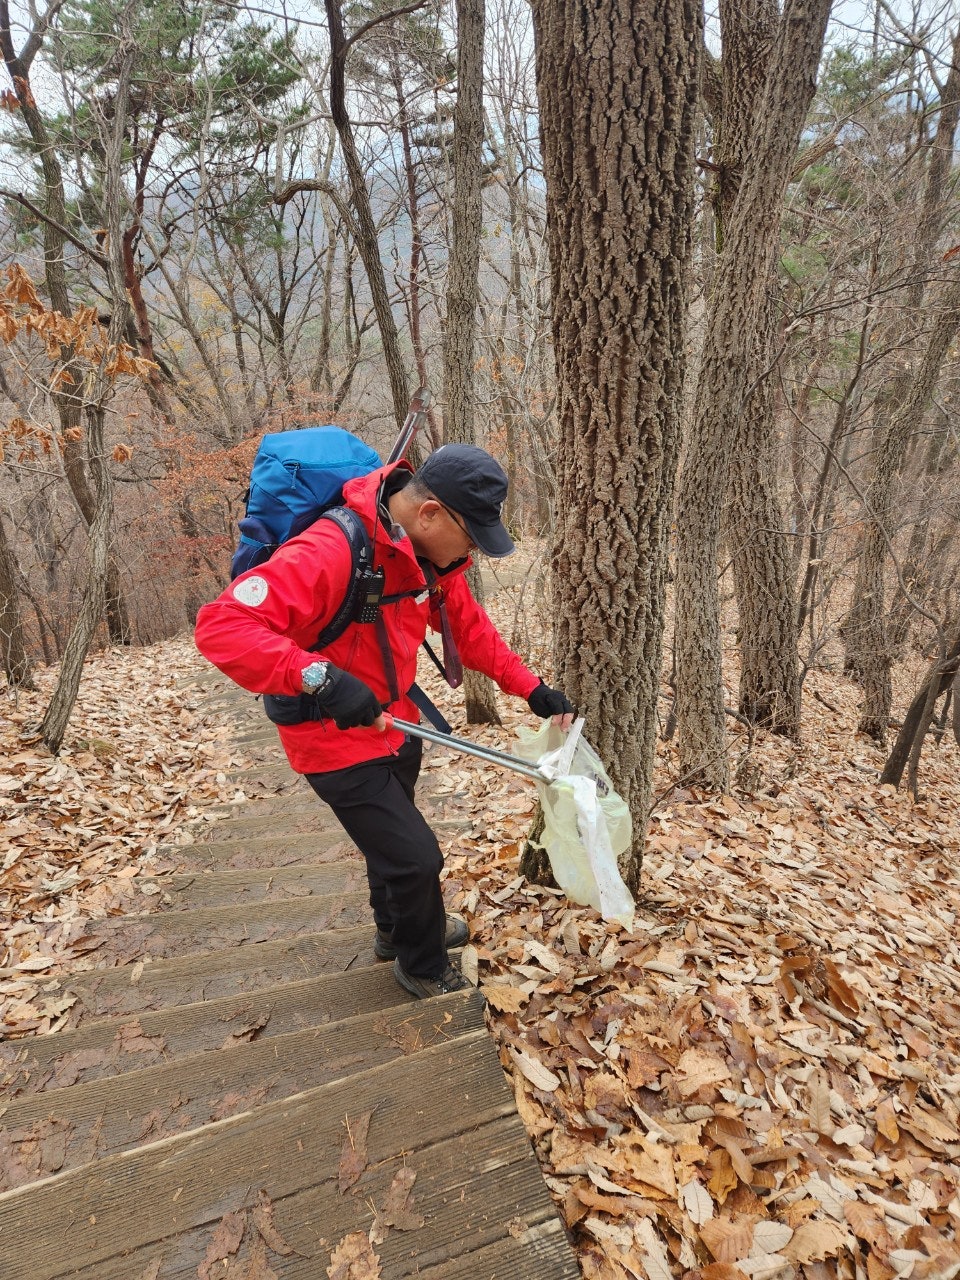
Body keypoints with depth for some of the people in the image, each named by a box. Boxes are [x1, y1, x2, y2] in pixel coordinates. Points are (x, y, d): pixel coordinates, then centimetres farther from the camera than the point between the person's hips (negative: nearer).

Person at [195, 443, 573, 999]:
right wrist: (320, 676, -45)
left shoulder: (433, 550, -7)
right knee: (417, 858, -1)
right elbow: (221, 625, -37)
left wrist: (531, 688, -3)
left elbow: (470, 627, 4)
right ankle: (424, 968, 31)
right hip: (336, 739, -8)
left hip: (396, 722, 9)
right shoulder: (330, 552, -33)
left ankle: (396, 930, 57)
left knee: (392, 833, 28)